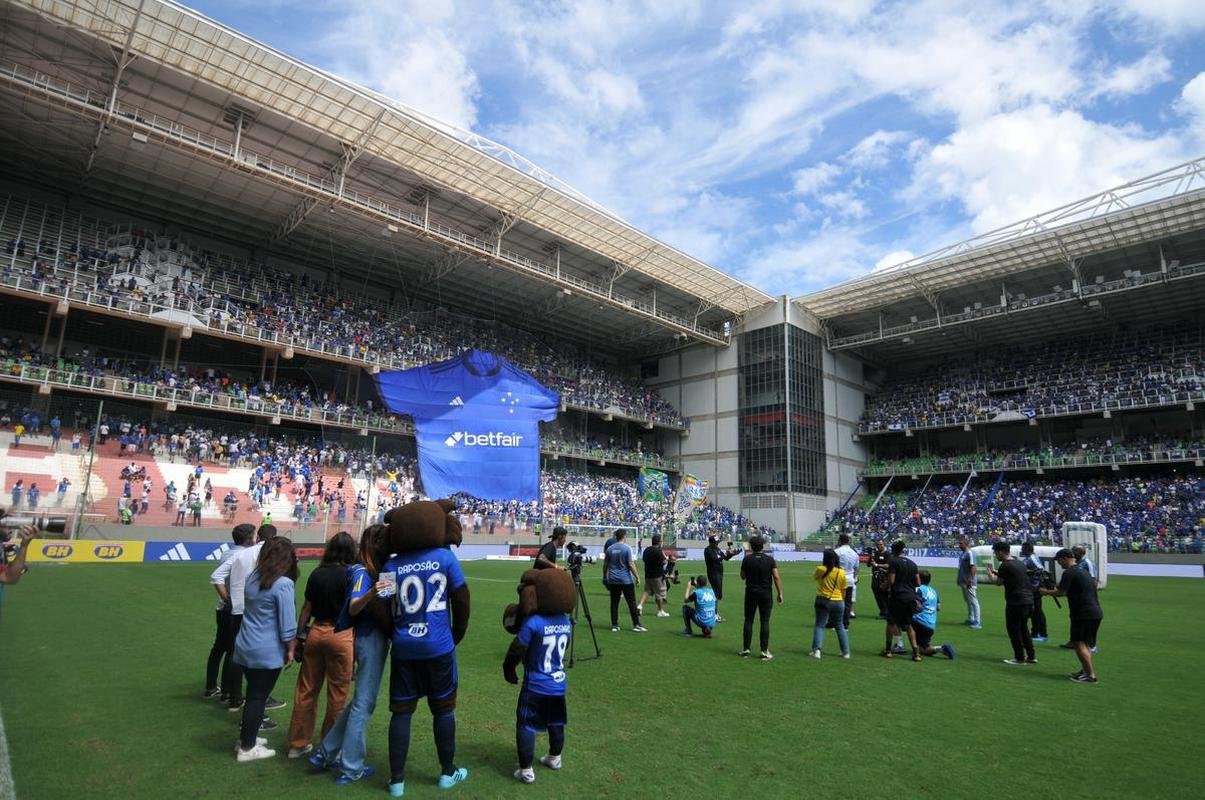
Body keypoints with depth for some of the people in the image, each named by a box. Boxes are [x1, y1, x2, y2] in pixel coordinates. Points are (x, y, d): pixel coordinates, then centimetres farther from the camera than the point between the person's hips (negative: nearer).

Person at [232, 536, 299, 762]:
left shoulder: (253, 577, 4)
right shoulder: (283, 584, -19)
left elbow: (248, 609, 15)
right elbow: (287, 623, -16)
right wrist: (290, 650, -2)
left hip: (245, 646, 7)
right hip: (267, 652, -7)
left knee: (253, 694, 21)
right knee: (258, 698, 6)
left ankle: (246, 739, 34)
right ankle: (247, 749, 18)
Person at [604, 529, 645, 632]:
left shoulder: (609, 549, 4)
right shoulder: (627, 548, -8)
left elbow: (605, 565, 8)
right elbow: (630, 564, -12)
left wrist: (605, 577, 20)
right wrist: (637, 577, -6)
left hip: (613, 580, 4)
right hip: (626, 580, -3)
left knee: (614, 603, 7)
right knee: (631, 603, 4)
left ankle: (614, 625, 6)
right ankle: (636, 625, 6)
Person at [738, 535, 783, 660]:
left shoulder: (747, 559, -5)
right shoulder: (770, 559, -6)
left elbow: (742, 576, 5)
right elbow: (776, 577, -9)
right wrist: (780, 594, -2)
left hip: (750, 593, 0)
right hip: (765, 594, 0)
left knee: (748, 621, 8)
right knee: (764, 622, 4)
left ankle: (745, 649, 12)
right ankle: (765, 651, 5)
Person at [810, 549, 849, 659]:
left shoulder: (820, 570, -10)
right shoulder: (841, 573, -3)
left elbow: (814, 576, 12)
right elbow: (843, 590, 5)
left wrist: (821, 565, 13)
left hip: (823, 601, -3)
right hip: (838, 602, 3)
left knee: (819, 626, 3)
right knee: (840, 626, 17)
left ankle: (817, 649, -10)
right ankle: (846, 652, 22)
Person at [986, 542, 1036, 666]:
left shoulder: (1005, 565, -14)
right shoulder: (1019, 563, 12)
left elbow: (998, 582, -6)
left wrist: (990, 575, 12)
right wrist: (997, 573, 24)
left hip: (1016, 602, -9)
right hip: (1028, 600, 9)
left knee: (1013, 629, 3)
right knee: (1023, 628, 18)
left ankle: (1019, 658, 6)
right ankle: (1031, 656, 21)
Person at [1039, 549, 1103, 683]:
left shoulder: (1069, 573, -13)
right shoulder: (1084, 571, 17)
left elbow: (1061, 592, -16)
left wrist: (1046, 592, 0)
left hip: (1084, 614, -10)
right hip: (1095, 613, 10)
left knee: (1079, 643, -6)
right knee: (1084, 643, 19)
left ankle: (1091, 675, -7)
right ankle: (1085, 671, 26)